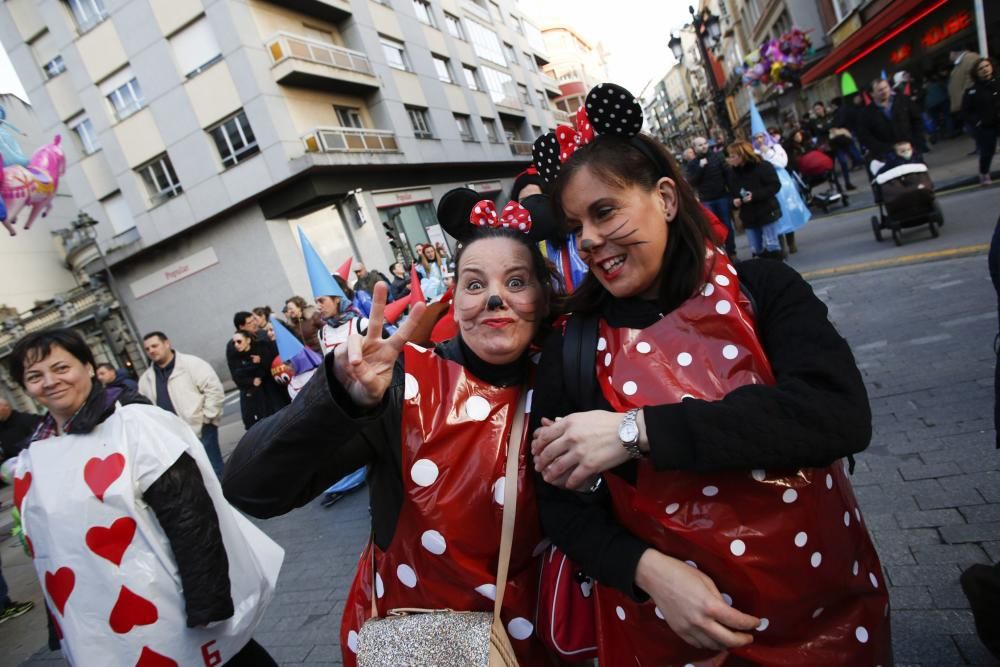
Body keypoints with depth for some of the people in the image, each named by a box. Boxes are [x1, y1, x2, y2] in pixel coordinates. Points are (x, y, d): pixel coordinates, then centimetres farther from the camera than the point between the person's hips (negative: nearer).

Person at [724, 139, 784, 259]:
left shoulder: (762, 166, -10)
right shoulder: (733, 171, 6)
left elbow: (775, 185, -14)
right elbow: (732, 193, 15)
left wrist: (755, 195, -24)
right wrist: (734, 201, -9)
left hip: (766, 212, -5)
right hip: (748, 216, 5)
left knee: (771, 246, -3)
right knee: (756, 250, 8)